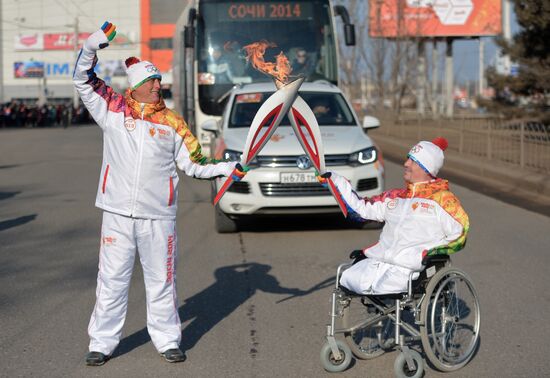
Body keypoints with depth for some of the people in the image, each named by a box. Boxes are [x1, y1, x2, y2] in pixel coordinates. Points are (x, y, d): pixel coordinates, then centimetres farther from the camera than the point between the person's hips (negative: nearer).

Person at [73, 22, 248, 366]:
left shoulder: (172, 122, 6)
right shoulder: (113, 110, 4)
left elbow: (193, 164, 9)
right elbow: (84, 79, 3)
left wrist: (228, 168, -2)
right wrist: (93, 46, -10)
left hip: (159, 217, 1)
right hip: (118, 214, -1)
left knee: (162, 280, 9)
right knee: (112, 280, 6)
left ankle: (168, 340, 22)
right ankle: (102, 343, 17)